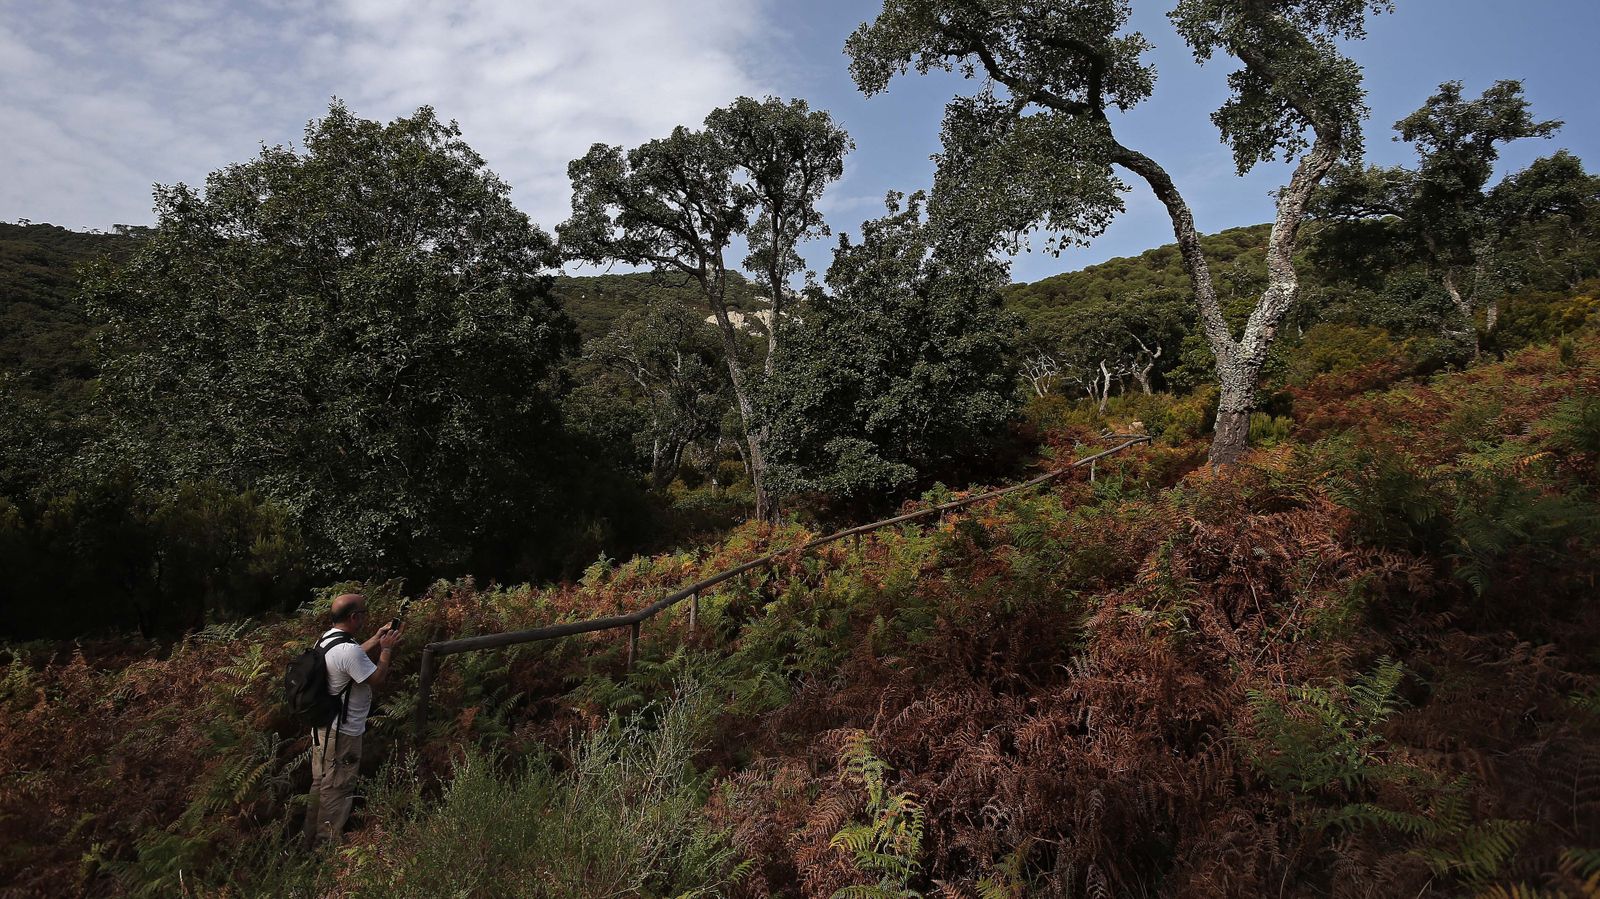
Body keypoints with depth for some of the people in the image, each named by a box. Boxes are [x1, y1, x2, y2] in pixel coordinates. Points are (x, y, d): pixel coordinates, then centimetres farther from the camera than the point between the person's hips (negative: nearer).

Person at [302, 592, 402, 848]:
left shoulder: (326, 638, 3)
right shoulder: (349, 650, -28)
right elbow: (376, 679, -19)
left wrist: (376, 639, 15)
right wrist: (386, 648, -8)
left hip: (322, 726, 10)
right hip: (342, 733, -10)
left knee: (320, 784, 20)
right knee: (337, 789, 4)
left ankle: (312, 841, 33)